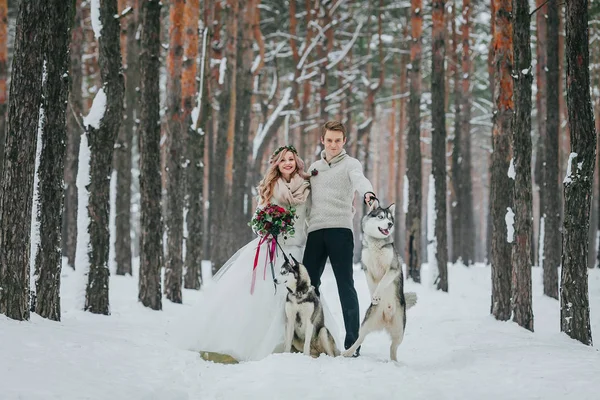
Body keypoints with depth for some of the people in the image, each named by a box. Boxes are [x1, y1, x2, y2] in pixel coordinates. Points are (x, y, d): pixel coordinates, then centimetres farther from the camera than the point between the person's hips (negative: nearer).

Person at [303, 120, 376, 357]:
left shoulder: (350, 164, 3)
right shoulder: (314, 167, 21)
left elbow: (359, 179, -19)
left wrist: (367, 193, -41)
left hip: (340, 229, -5)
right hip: (315, 230, 5)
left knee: (345, 285, -7)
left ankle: (352, 342, -6)